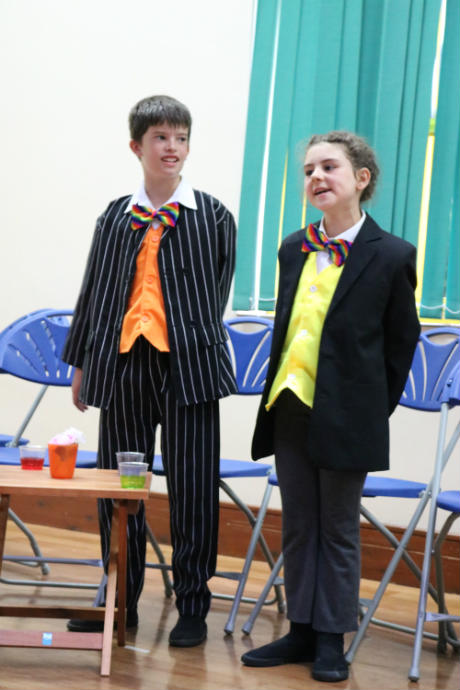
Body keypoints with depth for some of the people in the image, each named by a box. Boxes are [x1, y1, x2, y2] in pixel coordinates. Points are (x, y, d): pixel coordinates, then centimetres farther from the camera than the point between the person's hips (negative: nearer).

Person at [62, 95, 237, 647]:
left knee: (191, 492, 1)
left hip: (188, 366, -3)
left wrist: (193, 342, 3)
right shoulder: (115, 217, 11)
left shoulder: (212, 217, 4)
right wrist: (80, 362, 16)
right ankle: (121, 602, 22)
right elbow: (94, 292, 15)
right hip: (122, 364, 3)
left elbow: (217, 292, 6)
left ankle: (193, 607, 14)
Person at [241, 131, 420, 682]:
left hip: (344, 417, -5)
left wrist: (375, 409, 1)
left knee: (338, 530, 4)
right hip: (289, 409, 5)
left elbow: (400, 343, -1)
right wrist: (276, 396, 11)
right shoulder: (293, 250, 7)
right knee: (298, 527, 12)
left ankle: (331, 641, 14)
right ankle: (301, 631, 22)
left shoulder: (391, 256, -8)